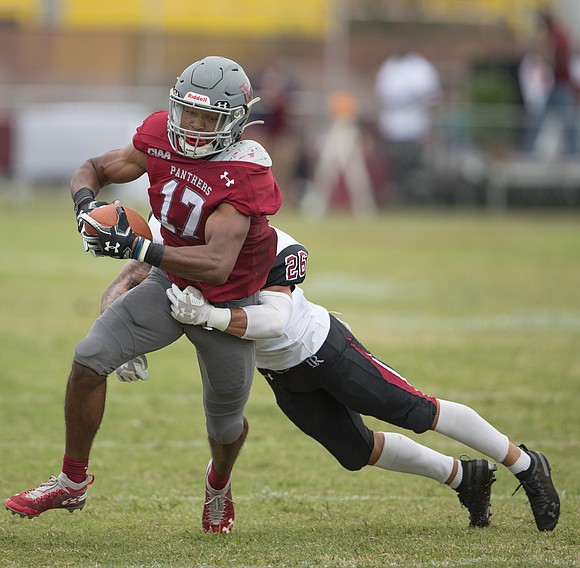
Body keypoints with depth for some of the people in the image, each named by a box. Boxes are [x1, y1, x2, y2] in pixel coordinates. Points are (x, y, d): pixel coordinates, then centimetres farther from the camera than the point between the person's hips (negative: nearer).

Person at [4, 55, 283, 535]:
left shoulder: (244, 176, -31)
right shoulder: (162, 138, -13)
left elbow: (217, 266, -40)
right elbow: (95, 169, 2)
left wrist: (138, 247, -46)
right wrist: (87, 202, -23)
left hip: (227, 306, -4)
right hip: (170, 285, 4)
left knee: (225, 426, 15)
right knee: (90, 359, -15)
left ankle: (219, 482, 52)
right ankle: (73, 481, 1)